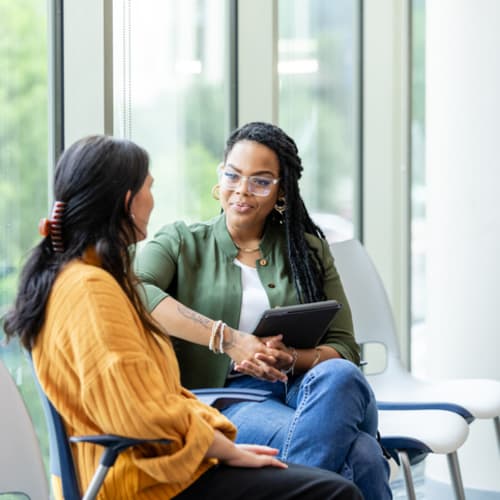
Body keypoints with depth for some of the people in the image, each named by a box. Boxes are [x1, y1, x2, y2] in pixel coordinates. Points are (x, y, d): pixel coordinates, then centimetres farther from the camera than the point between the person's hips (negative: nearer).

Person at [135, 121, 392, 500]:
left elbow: (344, 349, 12)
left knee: (339, 375, -37)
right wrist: (227, 339, -20)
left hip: (306, 389, 4)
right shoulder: (182, 242, 10)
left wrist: (291, 359, -12)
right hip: (228, 398, -4)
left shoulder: (308, 251, 19)